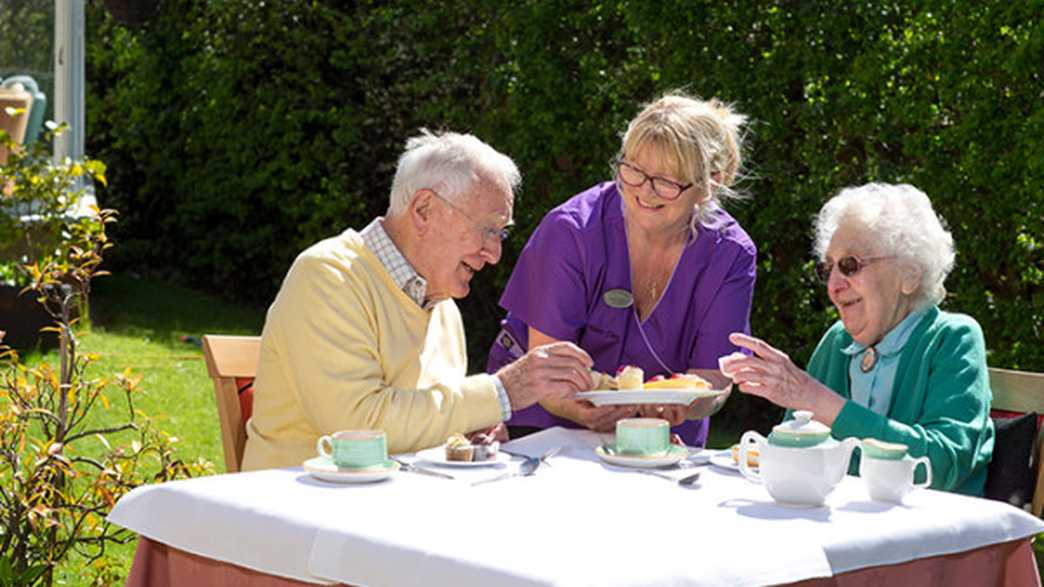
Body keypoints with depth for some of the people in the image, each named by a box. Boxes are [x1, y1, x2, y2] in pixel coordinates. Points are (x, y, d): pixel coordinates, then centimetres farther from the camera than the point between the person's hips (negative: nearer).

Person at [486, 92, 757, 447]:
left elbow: (710, 378, -8)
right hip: (543, 422, -1)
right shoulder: (573, 230, -14)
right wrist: (582, 411, -36)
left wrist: (675, 406, -32)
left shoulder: (730, 255, -7)